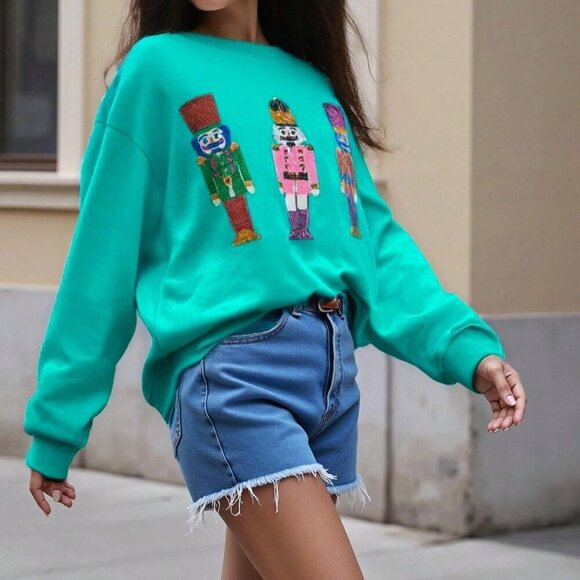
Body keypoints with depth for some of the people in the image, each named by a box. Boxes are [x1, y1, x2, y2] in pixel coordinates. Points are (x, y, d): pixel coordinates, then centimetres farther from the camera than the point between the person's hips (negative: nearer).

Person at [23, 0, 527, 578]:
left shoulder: (316, 86, 16)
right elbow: (102, 258, 0)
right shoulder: (157, 66, 1)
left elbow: (376, 241, 11)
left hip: (334, 374, 6)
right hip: (229, 373, -6)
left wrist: (467, 347, -4)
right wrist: (55, 426, 2)